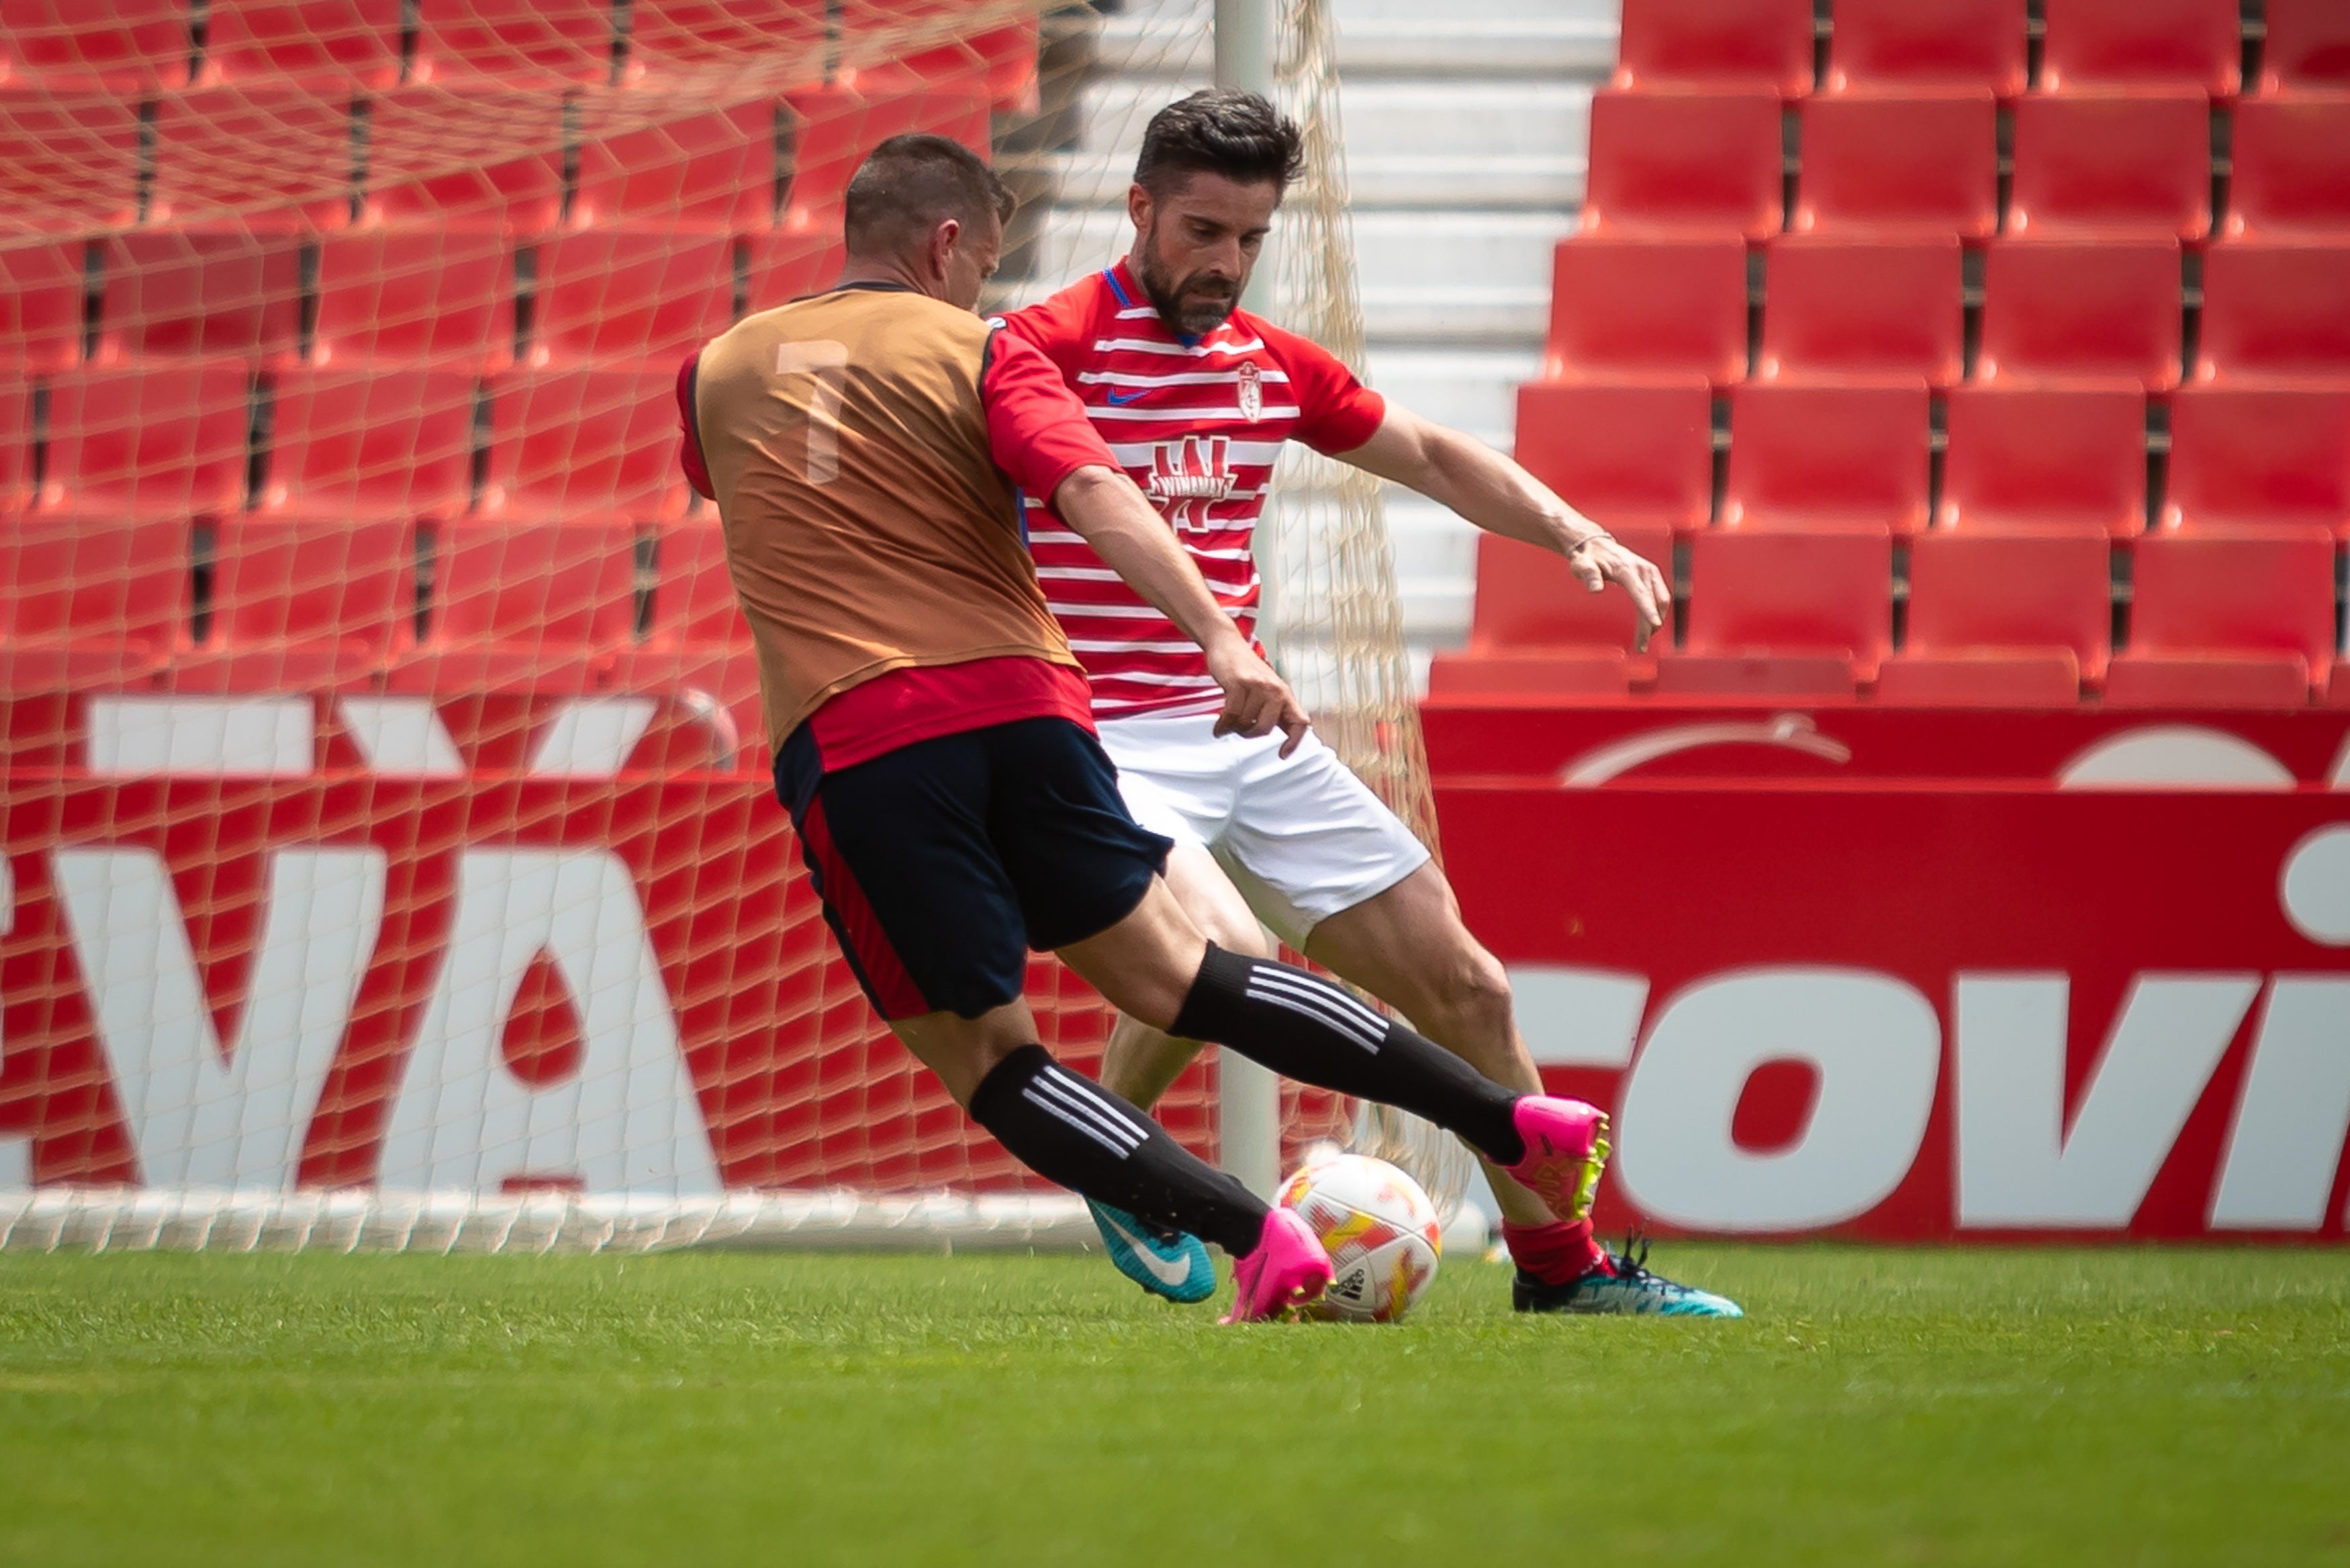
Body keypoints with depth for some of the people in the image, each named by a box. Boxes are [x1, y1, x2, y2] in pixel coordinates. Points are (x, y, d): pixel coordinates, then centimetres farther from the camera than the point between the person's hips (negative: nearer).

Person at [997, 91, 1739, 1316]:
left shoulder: (1270, 364, 10)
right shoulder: (1049, 346, -10)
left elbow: (1431, 456, 22)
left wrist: (1578, 535, 10)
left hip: (1248, 733, 7)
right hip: (1103, 744, -7)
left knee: (1464, 987, 5)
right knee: (1222, 950, -32)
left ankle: (1559, 1264, 19)